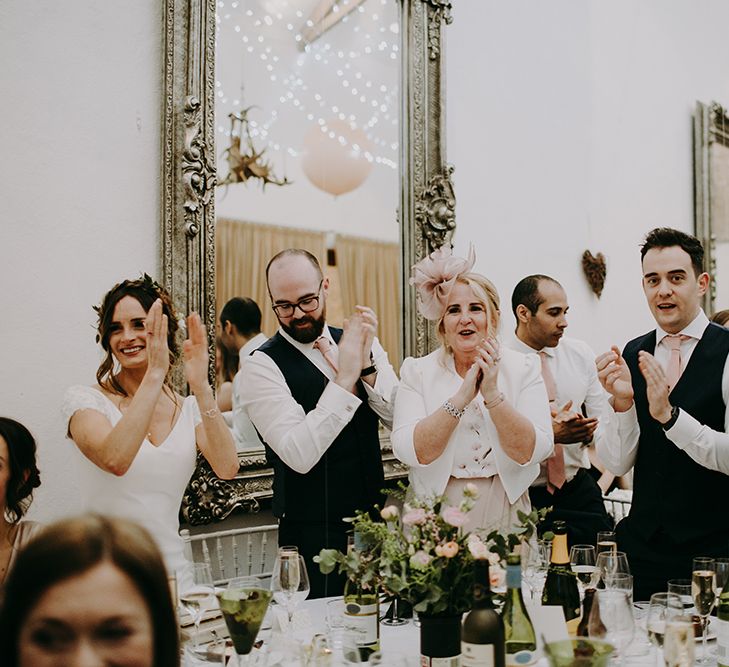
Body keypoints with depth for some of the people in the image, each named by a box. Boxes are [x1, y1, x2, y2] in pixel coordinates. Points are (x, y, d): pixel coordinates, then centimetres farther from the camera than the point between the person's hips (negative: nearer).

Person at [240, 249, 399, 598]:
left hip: (374, 522, 5)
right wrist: (346, 376, -27)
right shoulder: (261, 365, -13)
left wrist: (367, 364, -21)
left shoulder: (363, 344, 3)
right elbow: (299, 455, -24)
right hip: (315, 535, -5)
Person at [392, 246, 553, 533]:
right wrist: (461, 398, -20)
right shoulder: (417, 372, 0)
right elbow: (411, 452, -11)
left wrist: (492, 394, -19)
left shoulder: (523, 368, 1)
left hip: (505, 518, 1)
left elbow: (532, 452, -8)